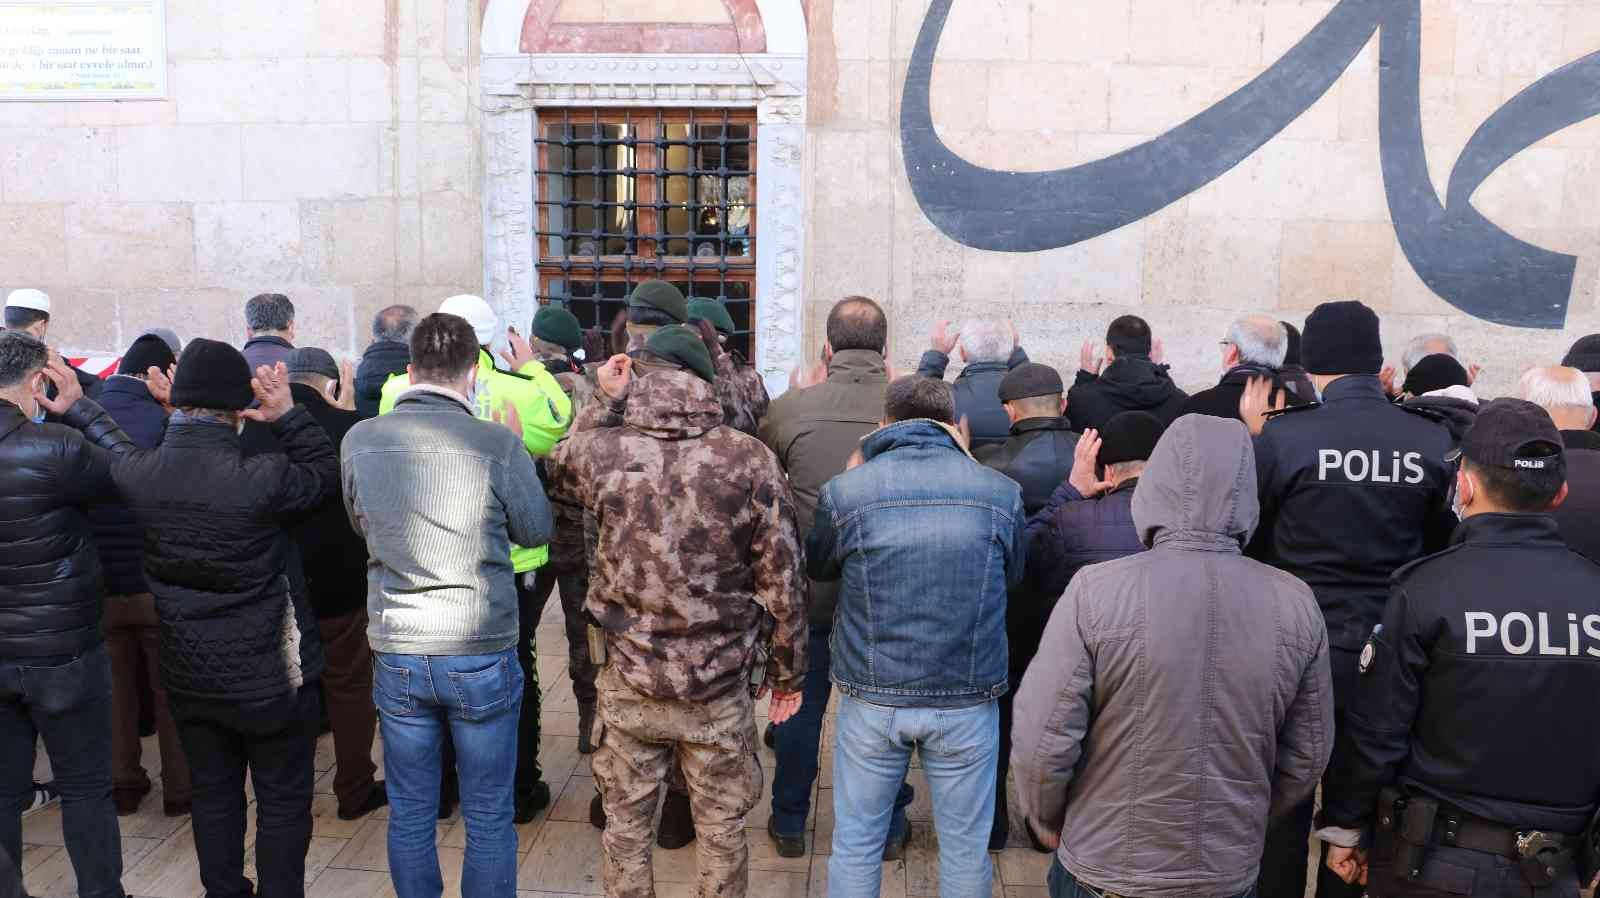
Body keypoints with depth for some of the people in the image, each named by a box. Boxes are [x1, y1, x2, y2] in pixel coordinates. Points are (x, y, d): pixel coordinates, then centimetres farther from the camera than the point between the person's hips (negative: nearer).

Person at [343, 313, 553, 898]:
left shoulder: (360, 441, -4)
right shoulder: (497, 444, -15)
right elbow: (536, 530, 0)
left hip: (396, 655, 3)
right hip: (482, 654, -3)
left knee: (409, 811, 17)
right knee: (489, 816, 12)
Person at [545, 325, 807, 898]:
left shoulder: (602, 449, -10)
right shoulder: (750, 459, -13)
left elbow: (558, 474, 16)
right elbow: (782, 581, -8)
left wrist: (604, 402, 11)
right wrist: (788, 673, 4)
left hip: (630, 681, 1)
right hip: (721, 686, -1)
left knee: (626, 821, 20)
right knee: (721, 828, 17)